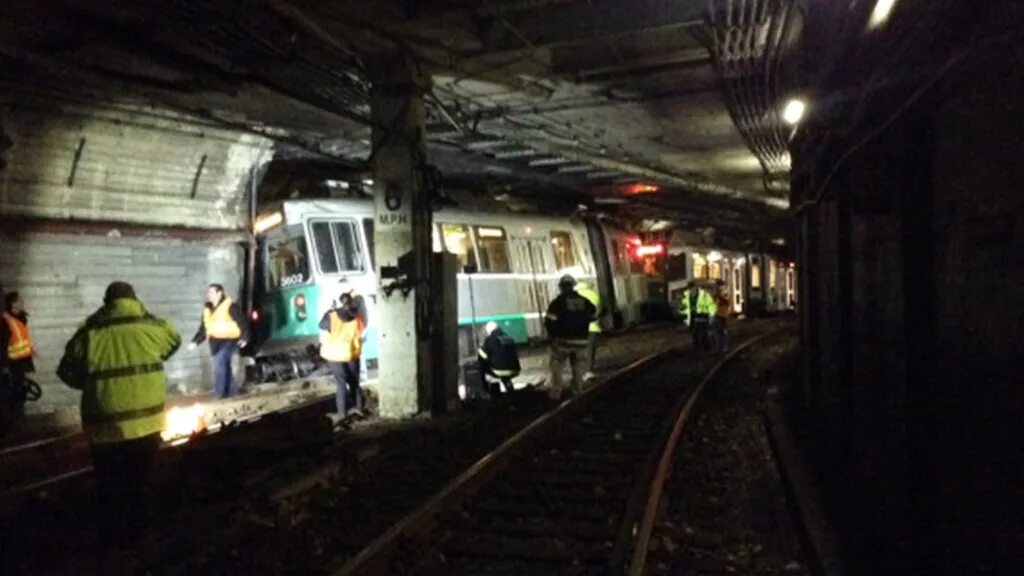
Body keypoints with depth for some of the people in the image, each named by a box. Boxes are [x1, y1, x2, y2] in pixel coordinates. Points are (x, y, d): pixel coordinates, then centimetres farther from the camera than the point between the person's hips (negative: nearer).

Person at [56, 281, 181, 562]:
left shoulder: (89, 333, -4)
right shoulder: (152, 327, -2)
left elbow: (66, 372, 6)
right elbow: (174, 340, 19)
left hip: (105, 425, -1)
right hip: (146, 422, 1)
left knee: (109, 485, 17)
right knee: (139, 483, 18)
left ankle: (111, 541, 26)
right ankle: (132, 537, 29)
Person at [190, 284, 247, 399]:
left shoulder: (230, 306, -9)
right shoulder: (207, 309, 15)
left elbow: (241, 322, -13)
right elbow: (203, 328, 19)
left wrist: (244, 337, -25)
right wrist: (195, 341, 8)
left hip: (228, 340, -8)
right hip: (216, 342, 8)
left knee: (219, 365, -17)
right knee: (224, 367, 11)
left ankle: (219, 395, -12)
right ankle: (232, 392, 21)